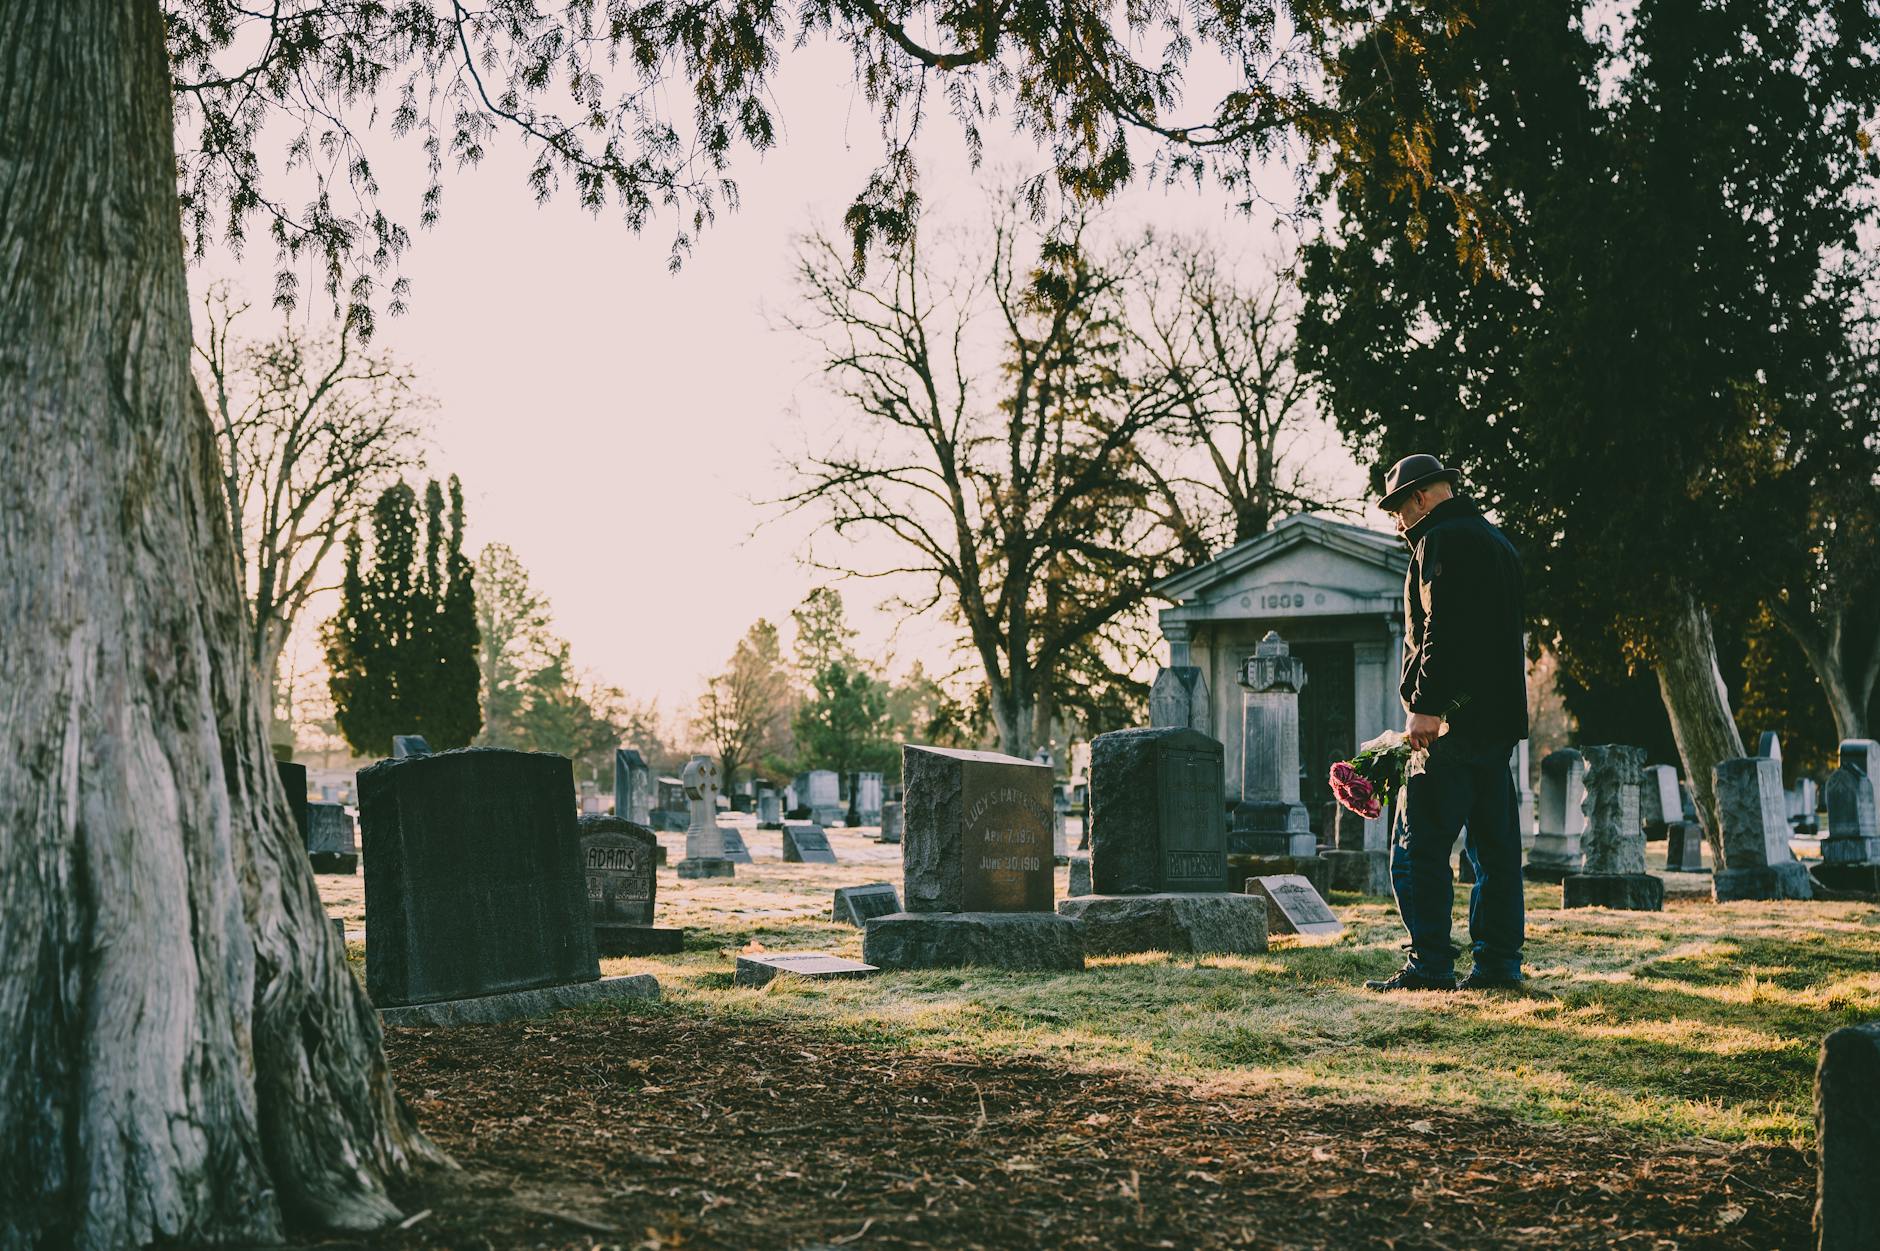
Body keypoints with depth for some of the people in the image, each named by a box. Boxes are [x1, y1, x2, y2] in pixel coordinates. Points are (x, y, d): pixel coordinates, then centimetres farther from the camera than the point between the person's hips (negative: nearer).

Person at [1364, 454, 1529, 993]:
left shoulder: (1443, 540, -7)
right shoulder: (1496, 541, 23)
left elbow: (1441, 629, -19)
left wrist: (1425, 705, -21)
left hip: (1453, 722, -10)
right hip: (1500, 717, 10)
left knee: (1419, 846, -7)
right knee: (1494, 844, 10)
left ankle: (1429, 965, -9)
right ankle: (1499, 962, 11)